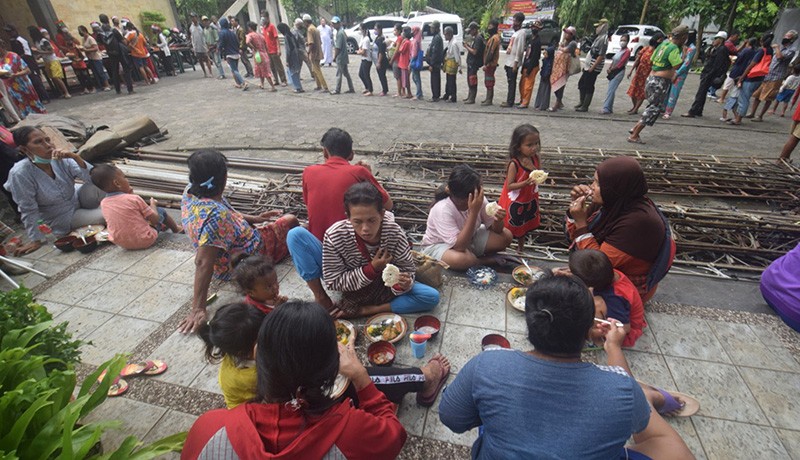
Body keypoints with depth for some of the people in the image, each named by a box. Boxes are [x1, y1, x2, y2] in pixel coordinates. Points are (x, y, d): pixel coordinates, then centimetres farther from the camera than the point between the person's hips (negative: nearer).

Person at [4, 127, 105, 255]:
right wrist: (37, 240, -10)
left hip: (79, 199, 4)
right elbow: (28, 210, -17)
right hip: (64, 219, -3)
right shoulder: (20, 173, -24)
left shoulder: (60, 159, -15)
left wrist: (75, 157, -36)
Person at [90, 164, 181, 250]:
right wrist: (153, 204, 6)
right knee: (161, 211, 12)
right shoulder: (134, 198, -20)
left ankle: (161, 226, 46)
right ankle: (176, 228, 36)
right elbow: (155, 219, -13)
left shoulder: (103, 203, -2)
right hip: (145, 240, -6)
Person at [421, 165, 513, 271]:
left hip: (469, 239, 6)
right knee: (460, 259, -39)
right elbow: (459, 247, -41)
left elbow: (494, 229, -5)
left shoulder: (479, 200, -17)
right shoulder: (443, 210, -34)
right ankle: (485, 260, -6)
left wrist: (498, 220, -31)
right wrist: (474, 212, -44)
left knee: (506, 236, -8)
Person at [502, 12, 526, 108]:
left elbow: (520, 49, -18)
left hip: (513, 63, -9)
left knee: (512, 82, -6)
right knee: (510, 82, 12)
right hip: (509, 62, 9)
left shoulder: (521, 33, -11)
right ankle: (509, 100, 17)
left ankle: (510, 102, -3)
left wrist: (516, 63, -21)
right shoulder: (515, 32, 18)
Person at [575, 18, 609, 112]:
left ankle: (585, 106, 3)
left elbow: (601, 56, -20)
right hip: (588, 65, 10)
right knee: (581, 83, 16)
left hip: (593, 68, -10)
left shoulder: (603, 39, -15)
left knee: (589, 87, -4)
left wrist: (592, 67, -22)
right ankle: (582, 102, 28)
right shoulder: (599, 37, 15)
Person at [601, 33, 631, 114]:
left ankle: (606, 108, -20)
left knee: (611, 90, -16)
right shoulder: (620, 50, 17)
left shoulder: (627, 51, -8)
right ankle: (610, 108, 12)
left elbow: (620, 63, -15)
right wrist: (609, 69, -2)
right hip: (613, 72, 8)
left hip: (619, 72, -8)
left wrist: (611, 69, -9)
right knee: (611, 90, 8)